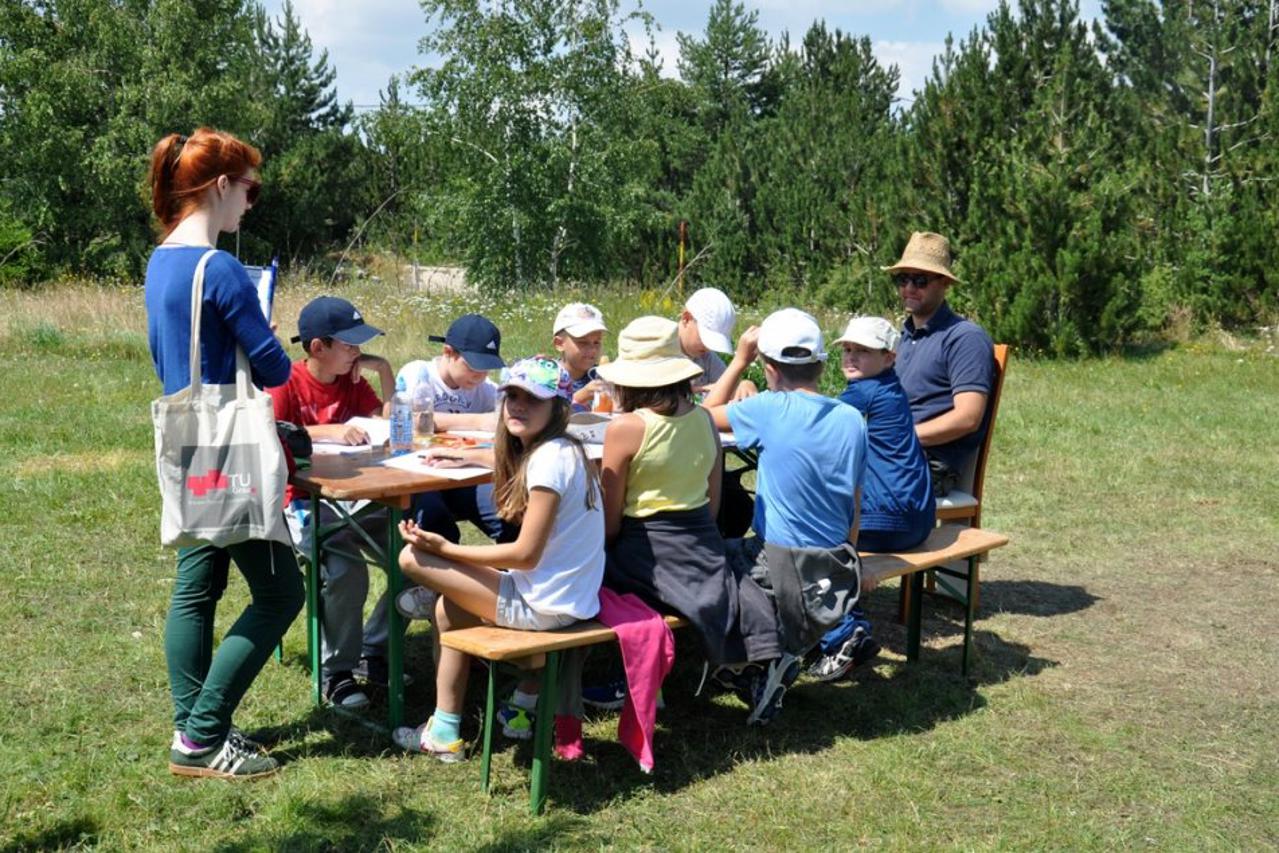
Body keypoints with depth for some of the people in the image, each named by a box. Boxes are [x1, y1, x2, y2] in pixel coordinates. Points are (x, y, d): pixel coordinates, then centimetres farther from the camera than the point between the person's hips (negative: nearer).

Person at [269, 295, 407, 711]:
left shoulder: (353, 380, 10)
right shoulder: (286, 383, -8)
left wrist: (384, 370, -3)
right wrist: (328, 431, -33)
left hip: (354, 496, 6)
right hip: (303, 501, -6)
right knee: (347, 570, -32)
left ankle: (374, 650, 6)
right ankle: (336, 671, -10)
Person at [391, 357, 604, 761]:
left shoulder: (550, 459, -20)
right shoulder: (563, 451, 10)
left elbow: (526, 554, -21)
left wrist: (445, 548, -14)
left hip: (543, 606, -11)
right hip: (567, 597, 11)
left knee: (413, 558, -7)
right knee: (448, 610, 27)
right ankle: (445, 732, 28)